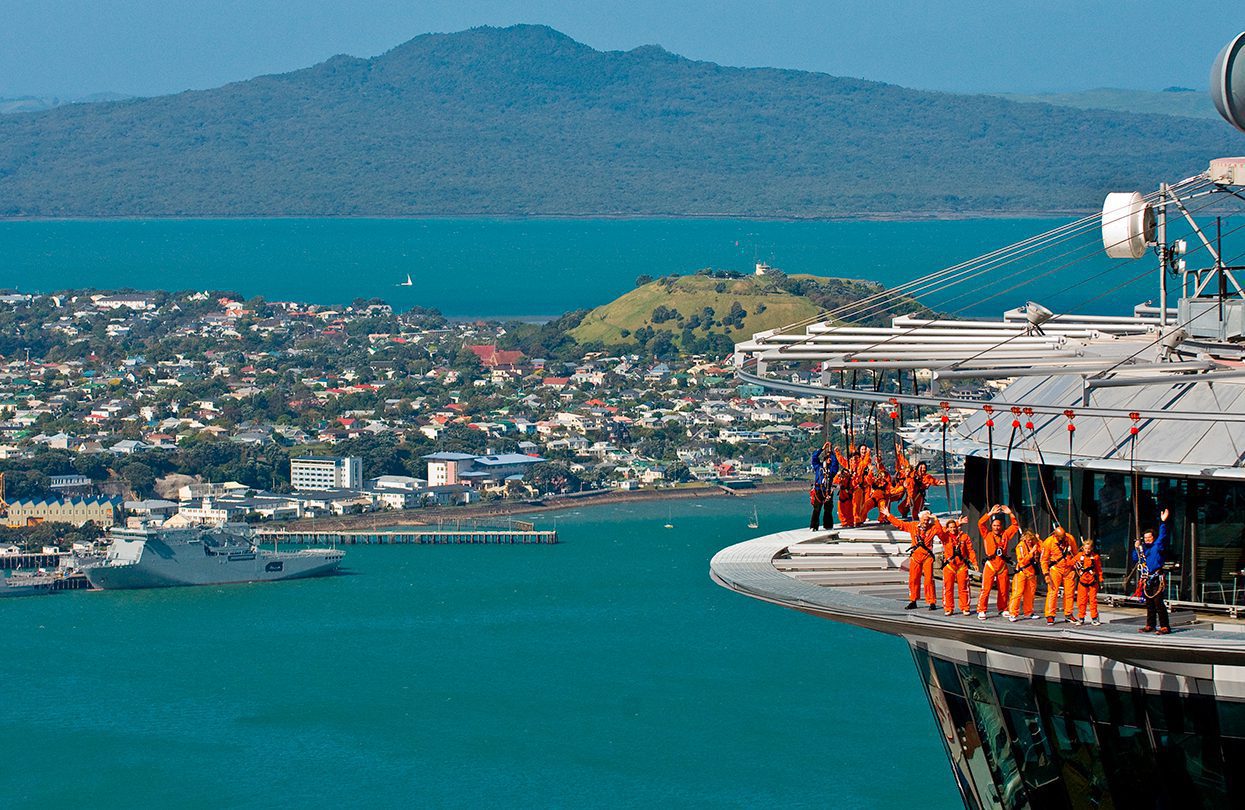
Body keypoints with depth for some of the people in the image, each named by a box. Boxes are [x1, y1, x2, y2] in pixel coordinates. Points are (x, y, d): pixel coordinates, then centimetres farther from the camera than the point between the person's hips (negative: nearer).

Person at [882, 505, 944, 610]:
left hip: (927, 557, -3)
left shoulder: (933, 528, 1)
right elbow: (899, 524, 15)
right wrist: (888, 516, 16)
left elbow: (942, 534, -15)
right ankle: (912, 601, 17)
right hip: (915, 556, 3)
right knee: (913, 579, 6)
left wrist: (936, 521, -21)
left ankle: (932, 602, -2)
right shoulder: (913, 526, 8)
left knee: (929, 580, -7)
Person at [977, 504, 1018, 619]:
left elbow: (1015, 526, 15)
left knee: (1003, 589, 9)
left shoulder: (1005, 535, 12)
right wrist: (991, 513, -9)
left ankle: (1003, 609, 23)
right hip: (990, 565, -3)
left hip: (1002, 565, 3)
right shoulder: (987, 535, 4)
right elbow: (980, 523, -7)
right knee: (986, 589, -8)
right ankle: (981, 611, -7)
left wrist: (1010, 514, 5)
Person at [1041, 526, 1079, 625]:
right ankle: (1050, 616, -7)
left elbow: (1075, 554, 11)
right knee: (1052, 592, -10)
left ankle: (1068, 615, 16)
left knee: (1070, 592, 5)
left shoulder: (1070, 539, -5)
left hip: (1069, 569, 3)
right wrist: (1046, 575, -11)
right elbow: (1044, 560, -6)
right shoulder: (1048, 542, -14)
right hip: (1055, 569, -3)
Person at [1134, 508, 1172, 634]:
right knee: (1149, 603, 12)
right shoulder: (1143, 548, 19)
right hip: (1146, 580, 8)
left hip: (1156, 580, -8)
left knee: (1158, 602, -11)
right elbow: (1135, 559, 25)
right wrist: (1136, 548, 10)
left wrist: (1163, 522, -24)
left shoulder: (1157, 546, -1)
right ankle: (1150, 625, 19)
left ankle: (1165, 626, -12)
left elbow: (1162, 536, -16)